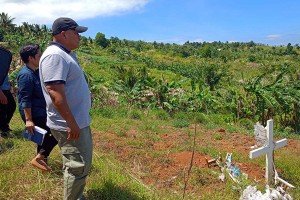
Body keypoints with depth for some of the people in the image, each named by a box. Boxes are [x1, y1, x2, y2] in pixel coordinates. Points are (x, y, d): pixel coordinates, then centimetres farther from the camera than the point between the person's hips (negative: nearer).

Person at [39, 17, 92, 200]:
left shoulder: (66, 54, 13)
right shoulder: (55, 56, -20)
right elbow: (54, 92, -28)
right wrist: (71, 123, -26)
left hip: (80, 121, 11)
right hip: (69, 125, -11)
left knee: (83, 164, 22)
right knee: (78, 166, 0)